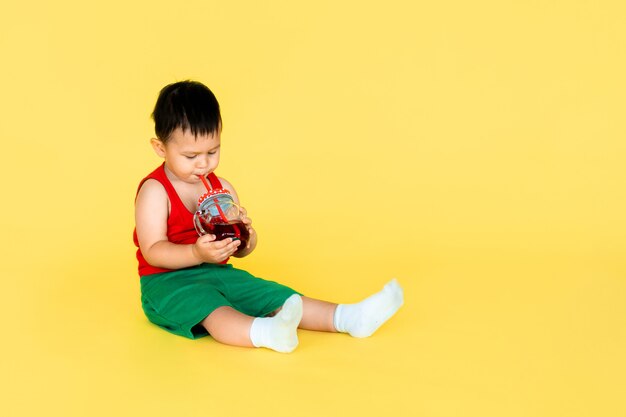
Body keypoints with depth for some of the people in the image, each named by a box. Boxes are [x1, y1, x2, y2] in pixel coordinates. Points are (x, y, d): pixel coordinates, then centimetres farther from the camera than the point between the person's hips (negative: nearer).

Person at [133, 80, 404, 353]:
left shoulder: (222, 189, 9)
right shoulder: (154, 191, -9)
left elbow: (240, 251, 11)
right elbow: (153, 252, -18)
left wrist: (244, 236, -13)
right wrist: (197, 253, -33)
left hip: (219, 273, 7)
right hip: (167, 281, -7)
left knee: (277, 297, -10)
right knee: (211, 309, -37)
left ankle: (350, 317, -19)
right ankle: (268, 332, -64)